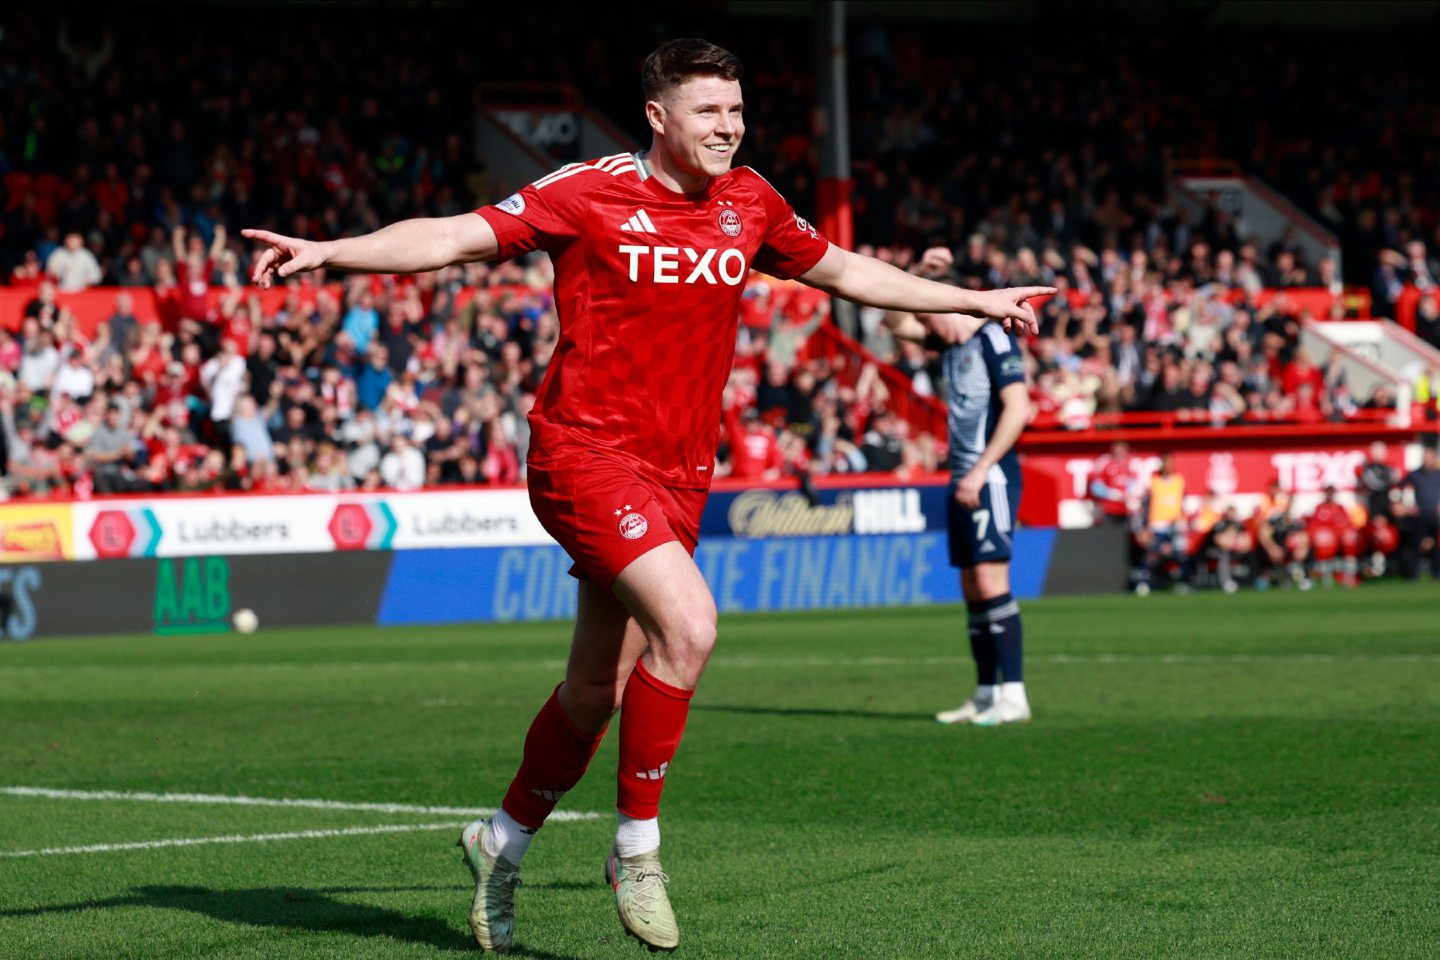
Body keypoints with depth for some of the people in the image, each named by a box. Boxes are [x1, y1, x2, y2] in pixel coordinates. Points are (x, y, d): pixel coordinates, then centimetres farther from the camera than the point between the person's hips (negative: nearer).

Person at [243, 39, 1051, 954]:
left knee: (598, 688, 10)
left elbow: (841, 269, 23)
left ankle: (503, 843, 34)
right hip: (586, 454, -6)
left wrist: (975, 301, 26)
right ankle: (637, 846, -10)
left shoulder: (747, 201, 7)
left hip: (680, 474, 6)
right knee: (689, 621, -26)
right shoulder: (590, 193, -9)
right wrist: (327, 252, -23)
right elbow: (453, 237, -11)